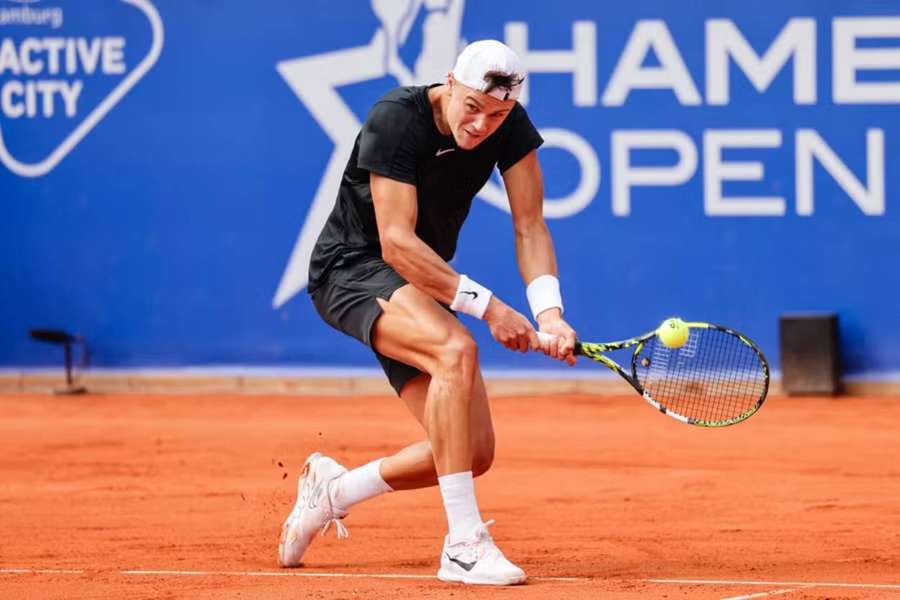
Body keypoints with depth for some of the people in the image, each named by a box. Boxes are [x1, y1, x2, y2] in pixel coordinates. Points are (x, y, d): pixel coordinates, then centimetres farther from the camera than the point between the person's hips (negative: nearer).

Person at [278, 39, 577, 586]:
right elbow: (397, 243, -30)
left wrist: (549, 313, -27)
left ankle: (331, 488, 21)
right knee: (456, 350, -36)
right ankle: (464, 543, -35)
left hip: (423, 281, 7)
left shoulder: (510, 127, -9)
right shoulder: (395, 120, -26)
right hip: (352, 268, -7)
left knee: (475, 452, -4)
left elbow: (530, 227, -10)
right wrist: (487, 304, -34)